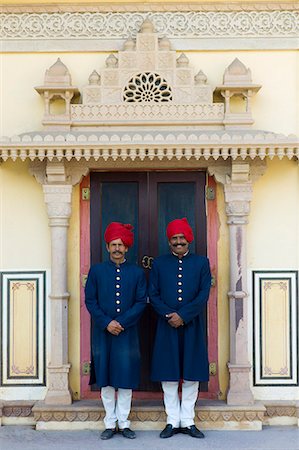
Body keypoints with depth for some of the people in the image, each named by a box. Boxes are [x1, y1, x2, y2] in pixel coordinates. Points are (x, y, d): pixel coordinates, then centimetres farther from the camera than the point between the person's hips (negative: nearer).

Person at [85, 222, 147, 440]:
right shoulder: (96, 271, 4)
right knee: (106, 379, 6)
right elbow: (90, 301, 1)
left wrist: (121, 322, -13)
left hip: (127, 333, 0)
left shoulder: (137, 273, 4)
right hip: (102, 333, 0)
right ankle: (110, 424, 16)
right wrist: (107, 323, -11)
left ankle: (124, 423, 15)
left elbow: (141, 302, -2)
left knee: (126, 379, 3)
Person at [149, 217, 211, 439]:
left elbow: (204, 294, -4)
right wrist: (169, 315, -13)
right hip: (167, 327, 0)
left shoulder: (202, 262, 4)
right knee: (168, 375, 3)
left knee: (192, 375, 4)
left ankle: (188, 421, 15)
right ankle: (173, 421, 13)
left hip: (193, 327, 0)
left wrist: (182, 316, -13)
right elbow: (153, 295, 2)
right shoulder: (159, 263, 7)